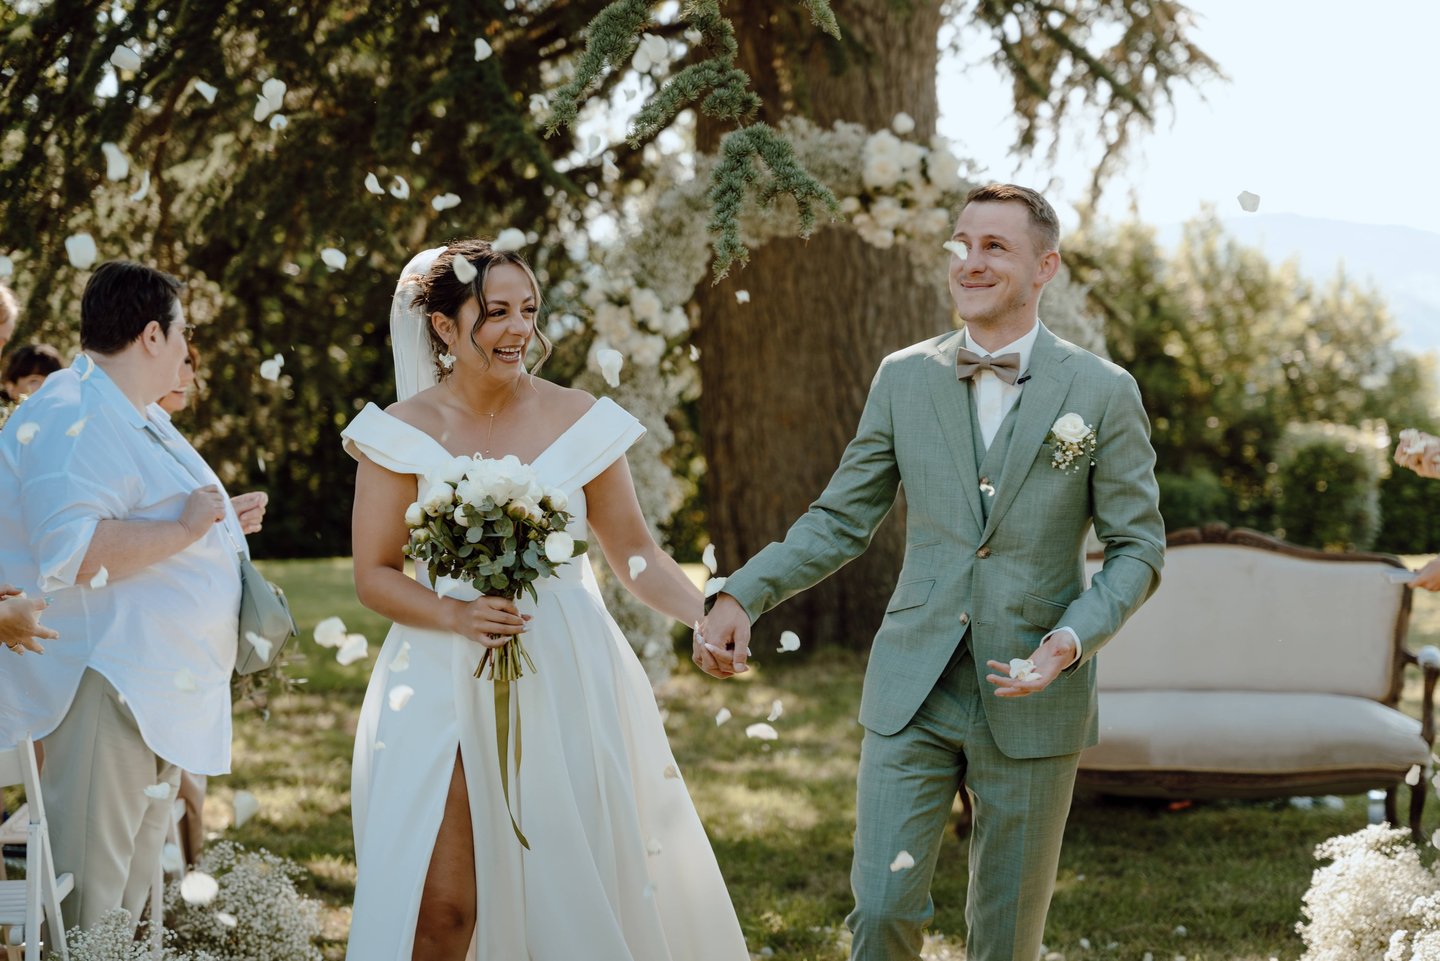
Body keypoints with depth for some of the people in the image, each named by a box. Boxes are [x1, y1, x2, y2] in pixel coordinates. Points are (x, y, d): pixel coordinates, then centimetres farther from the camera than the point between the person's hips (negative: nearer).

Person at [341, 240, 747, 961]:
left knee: (572, 893, 4)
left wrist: (706, 615, -10)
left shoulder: (579, 421, 2)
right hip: (447, 687, -1)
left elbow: (636, 553, 6)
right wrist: (458, 615, -16)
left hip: (566, 683, 1)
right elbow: (374, 575, 1)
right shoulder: (404, 432, 0)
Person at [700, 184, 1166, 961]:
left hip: (1031, 699, -1)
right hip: (913, 693, 2)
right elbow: (839, 520, 8)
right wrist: (742, 597, -7)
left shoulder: (1103, 393, -3)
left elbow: (1136, 546, 0)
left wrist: (1074, 638, -18)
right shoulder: (903, 379, 4)